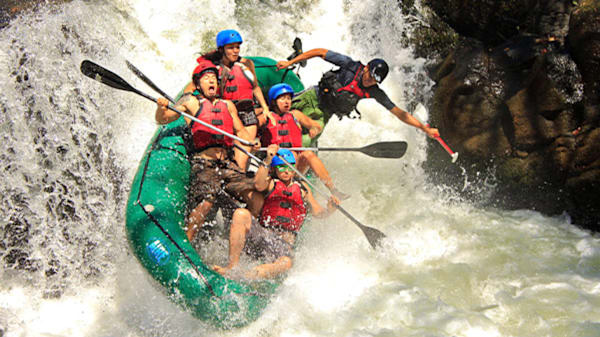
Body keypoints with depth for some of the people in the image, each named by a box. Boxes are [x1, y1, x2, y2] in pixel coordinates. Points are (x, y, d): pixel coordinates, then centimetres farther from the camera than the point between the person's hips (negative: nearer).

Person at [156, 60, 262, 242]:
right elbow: (162, 120, 3)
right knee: (204, 204, -25)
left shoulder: (227, 105, 24)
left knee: (255, 196, -5)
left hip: (227, 163, 5)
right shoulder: (191, 101, 9)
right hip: (203, 164, -5)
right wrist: (161, 108, -21)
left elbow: (240, 130, 27)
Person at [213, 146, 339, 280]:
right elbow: (258, 185, -14)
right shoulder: (271, 182, 10)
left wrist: (330, 208, -6)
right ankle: (232, 266, -27)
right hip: (262, 234, 0)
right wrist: (267, 161, -27)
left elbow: (317, 213, 17)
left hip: (285, 242, 1)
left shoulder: (302, 188, 18)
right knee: (241, 214, -30)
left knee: (286, 263, -35)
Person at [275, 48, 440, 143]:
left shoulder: (375, 93, -14)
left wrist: (425, 128, -14)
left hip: (324, 114, 2)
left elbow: (399, 113, -10)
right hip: (313, 96, -1)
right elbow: (320, 52, -17)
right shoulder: (350, 65, -23)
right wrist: (290, 62, -19)